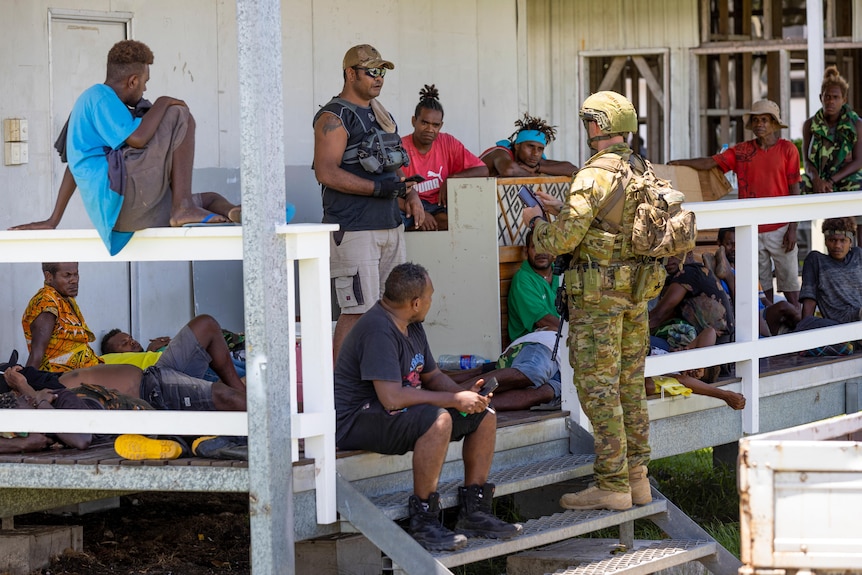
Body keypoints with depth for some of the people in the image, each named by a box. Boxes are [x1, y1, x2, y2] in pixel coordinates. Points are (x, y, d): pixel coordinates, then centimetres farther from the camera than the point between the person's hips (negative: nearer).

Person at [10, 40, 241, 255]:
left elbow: (75, 166, 30)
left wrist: (53, 220, 31)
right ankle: (183, 207, -18)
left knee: (210, 200, 14)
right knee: (180, 117, -9)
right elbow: (137, 138, -18)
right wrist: (162, 103, -1)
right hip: (116, 193, -10)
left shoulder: (90, 101, 29)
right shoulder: (100, 97, -4)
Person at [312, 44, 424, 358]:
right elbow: (326, 173, -19)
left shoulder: (380, 113, 19)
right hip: (353, 229, -9)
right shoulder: (334, 117, -9)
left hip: (390, 225, 9)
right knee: (358, 311, -11)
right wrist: (377, 187, -20)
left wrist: (410, 195, 11)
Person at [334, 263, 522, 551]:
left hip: (396, 414, 11)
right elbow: (392, 398, -31)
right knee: (439, 420, -36)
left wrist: (465, 394, -2)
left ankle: (473, 513, 8)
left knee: (485, 417, 5)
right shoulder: (378, 330, -23)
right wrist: (454, 400, -23)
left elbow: (432, 376, 21)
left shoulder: (412, 327, 11)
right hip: (357, 424, -11)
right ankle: (424, 522, -28)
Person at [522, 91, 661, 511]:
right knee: (630, 386, 14)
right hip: (636, 290, 8)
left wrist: (537, 221, 2)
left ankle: (611, 486, -3)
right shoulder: (643, 173, 10)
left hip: (598, 297, -8)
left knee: (598, 389, -3)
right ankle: (636, 478, 18)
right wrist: (563, 209, 24)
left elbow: (562, 239, -19)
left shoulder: (593, 176, -17)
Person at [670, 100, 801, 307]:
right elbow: (710, 162, -2)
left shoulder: (787, 149, 0)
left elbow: (794, 191, -1)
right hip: (751, 230, 3)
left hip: (779, 228, -3)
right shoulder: (741, 151, 7)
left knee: (789, 283, 0)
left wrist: (792, 229, -6)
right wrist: (681, 163, -18)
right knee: (761, 285, 6)